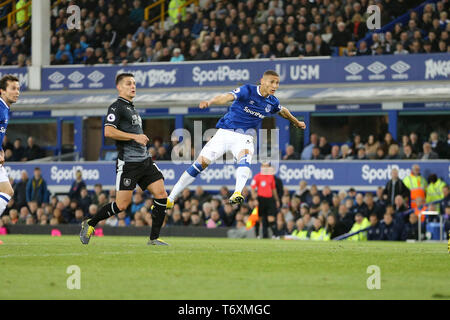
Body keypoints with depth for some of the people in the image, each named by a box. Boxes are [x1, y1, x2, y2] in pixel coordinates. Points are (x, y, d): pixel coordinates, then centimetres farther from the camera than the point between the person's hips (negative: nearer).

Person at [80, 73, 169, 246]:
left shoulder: (132, 108, 23)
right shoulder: (116, 107, -6)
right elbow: (108, 131, -20)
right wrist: (135, 137, -18)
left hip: (145, 160, 8)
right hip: (128, 163, -8)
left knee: (161, 196, -6)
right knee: (122, 205, -8)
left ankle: (154, 239, 0)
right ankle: (90, 224, 13)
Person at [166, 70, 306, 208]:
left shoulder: (272, 102, 4)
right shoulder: (247, 90, -13)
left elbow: (283, 111, 28)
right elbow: (227, 97, -30)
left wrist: (297, 122, 44)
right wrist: (210, 102, -49)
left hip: (244, 137, 3)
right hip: (225, 133, -3)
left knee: (245, 157, -33)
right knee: (201, 162, -7)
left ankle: (237, 193, -50)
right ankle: (171, 198, 3)